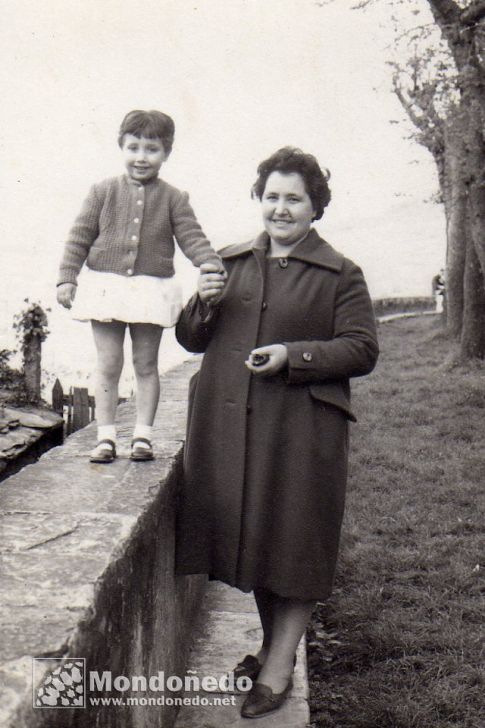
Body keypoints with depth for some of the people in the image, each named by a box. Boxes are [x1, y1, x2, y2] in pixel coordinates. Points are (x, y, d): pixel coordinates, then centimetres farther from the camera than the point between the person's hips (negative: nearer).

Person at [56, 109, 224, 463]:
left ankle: (143, 434, 19)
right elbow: (80, 237, 3)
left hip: (152, 291, 0)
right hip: (105, 286, 0)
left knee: (146, 364, 9)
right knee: (108, 364, 4)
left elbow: (192, 238, 0)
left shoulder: (173, 198, 2)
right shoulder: (103, 191, 3)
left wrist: (214, 267, -17)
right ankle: (106, 436, 13)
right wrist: (67, 277, -3)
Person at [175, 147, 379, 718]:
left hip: (301, 430, -4)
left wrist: (293, 356, -18)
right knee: (248, 534, 14)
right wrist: (203, 302, -7)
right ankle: (273, 643, 34)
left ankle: (278, 669, 15)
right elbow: (190, 339, 15)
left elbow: (362, 350, -5)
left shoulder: (340, 275, 1)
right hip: (228, 424, 5)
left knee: (293, 541, 2)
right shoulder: (230, 261, 13)